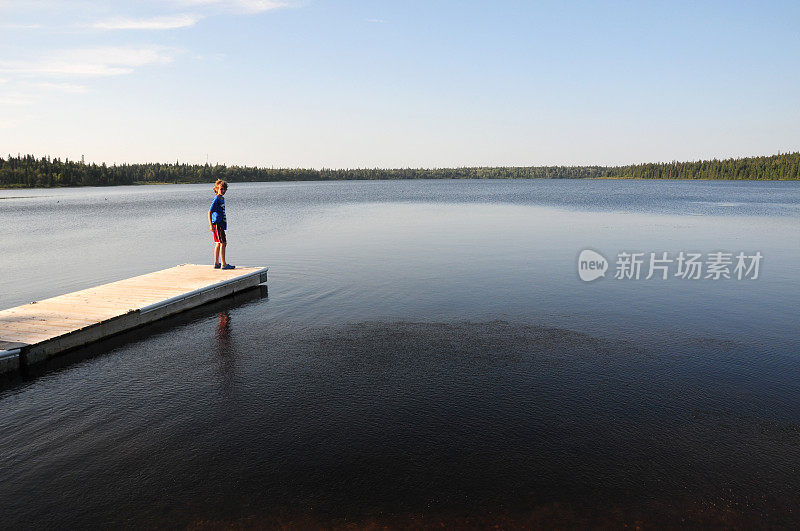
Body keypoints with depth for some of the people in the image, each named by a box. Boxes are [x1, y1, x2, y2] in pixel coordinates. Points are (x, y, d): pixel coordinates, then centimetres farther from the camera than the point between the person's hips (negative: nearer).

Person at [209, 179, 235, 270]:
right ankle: (224, 264, -8)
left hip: (221, 224, 9)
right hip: (217, 224, -9)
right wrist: (211, 225, -23)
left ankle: (216, 263, 19)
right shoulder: (216, 199, -13)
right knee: (223, 243, -9)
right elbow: (209, 212, -16)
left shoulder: (222, 199, 14)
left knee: (218, 244, 12)